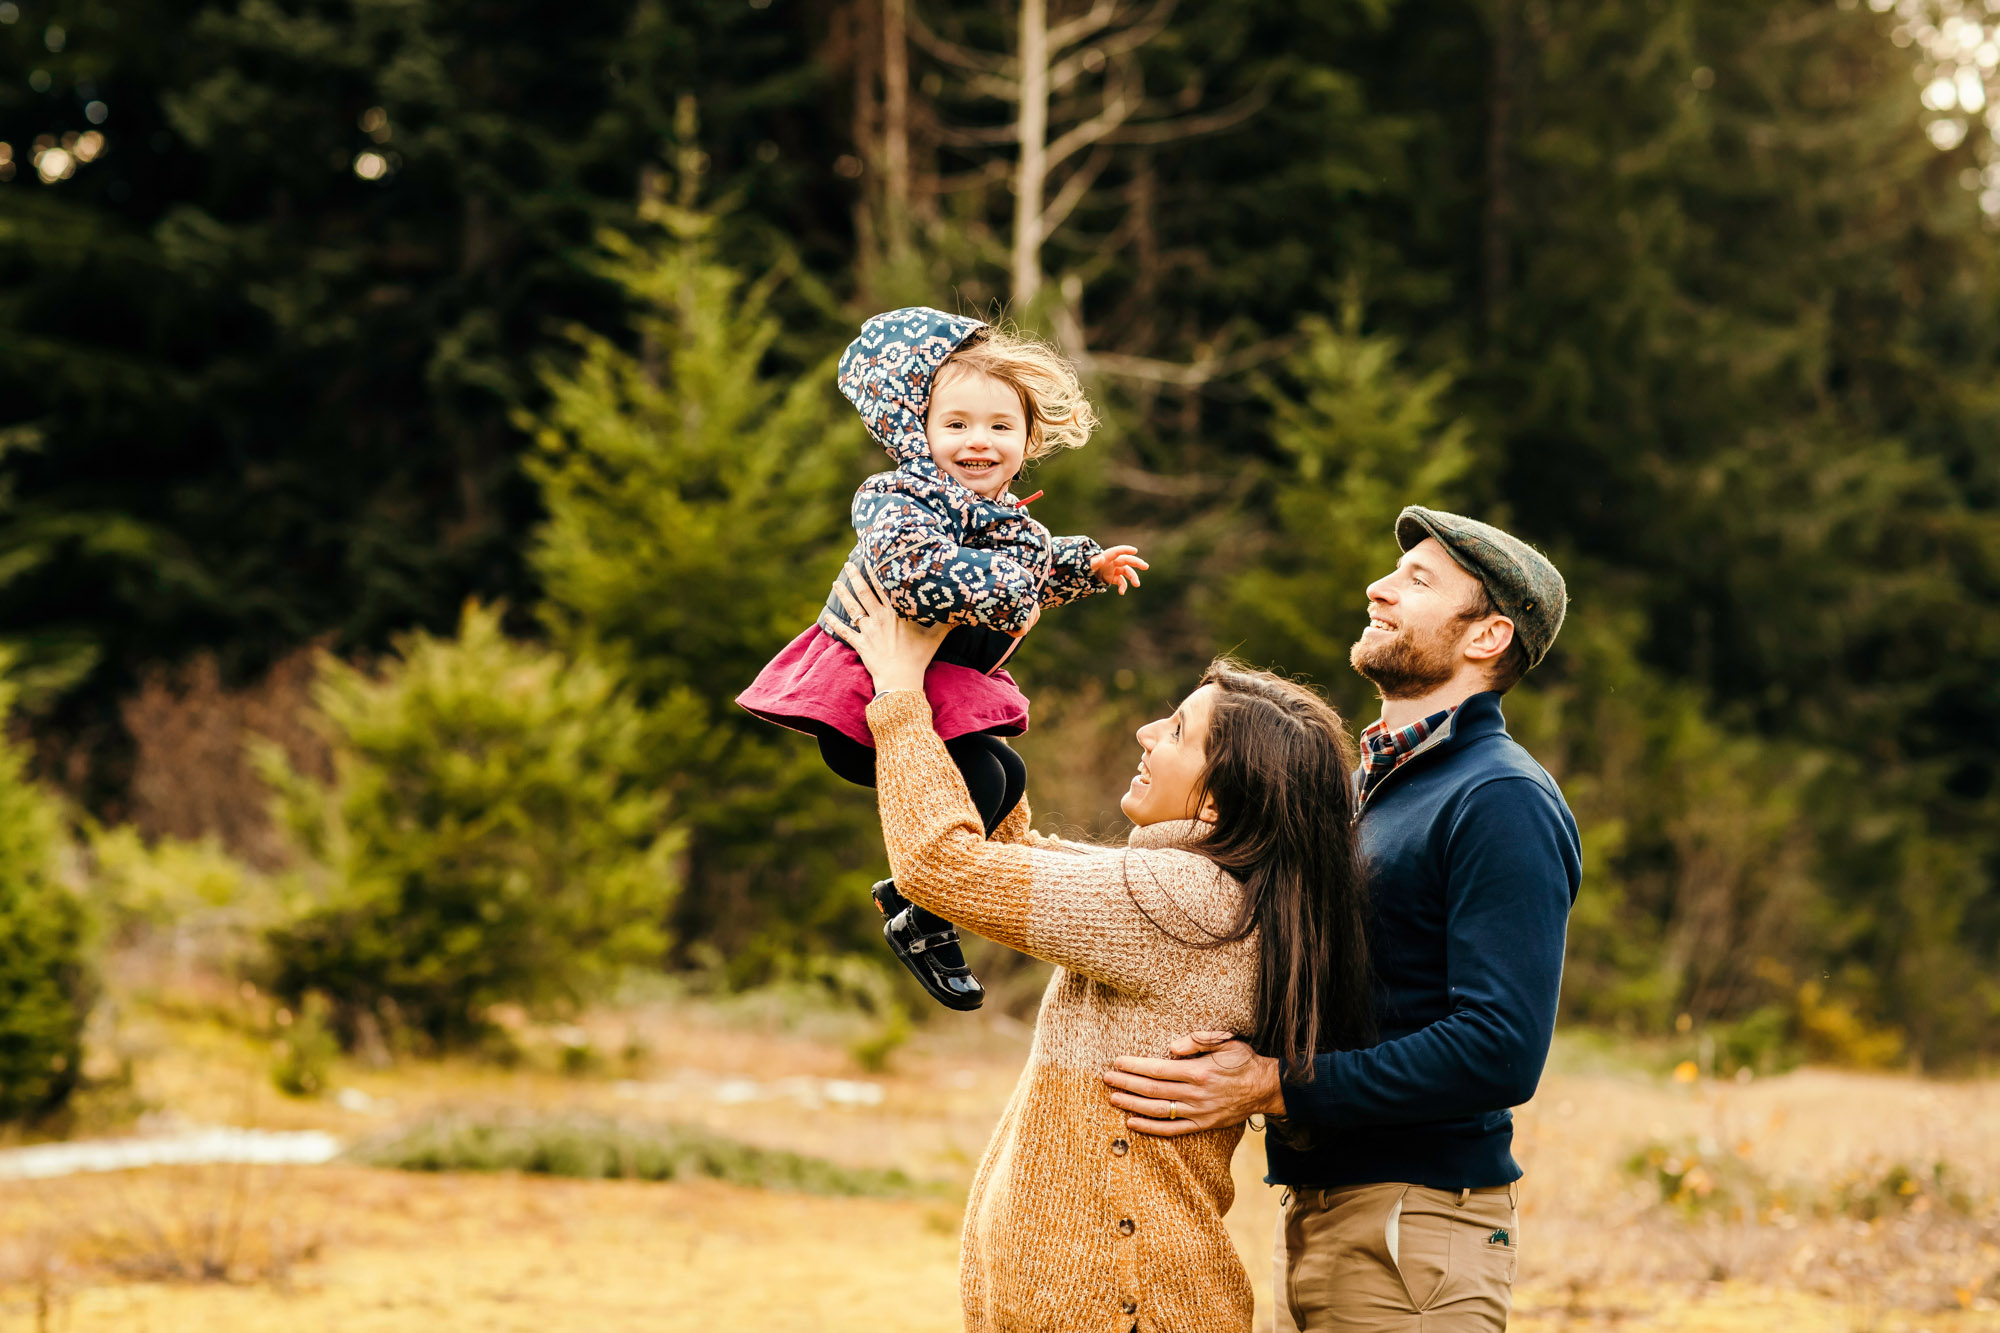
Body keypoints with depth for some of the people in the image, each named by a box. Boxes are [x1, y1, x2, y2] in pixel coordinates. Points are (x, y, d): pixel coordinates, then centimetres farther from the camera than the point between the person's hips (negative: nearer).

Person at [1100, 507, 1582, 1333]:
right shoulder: (1359, 787, 18)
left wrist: (1274, 1087, -22)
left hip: (1412, 1233, -9)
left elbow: (1501, 1053, -22)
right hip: (1314, 1216, 9)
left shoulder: (1503, 801, -12)